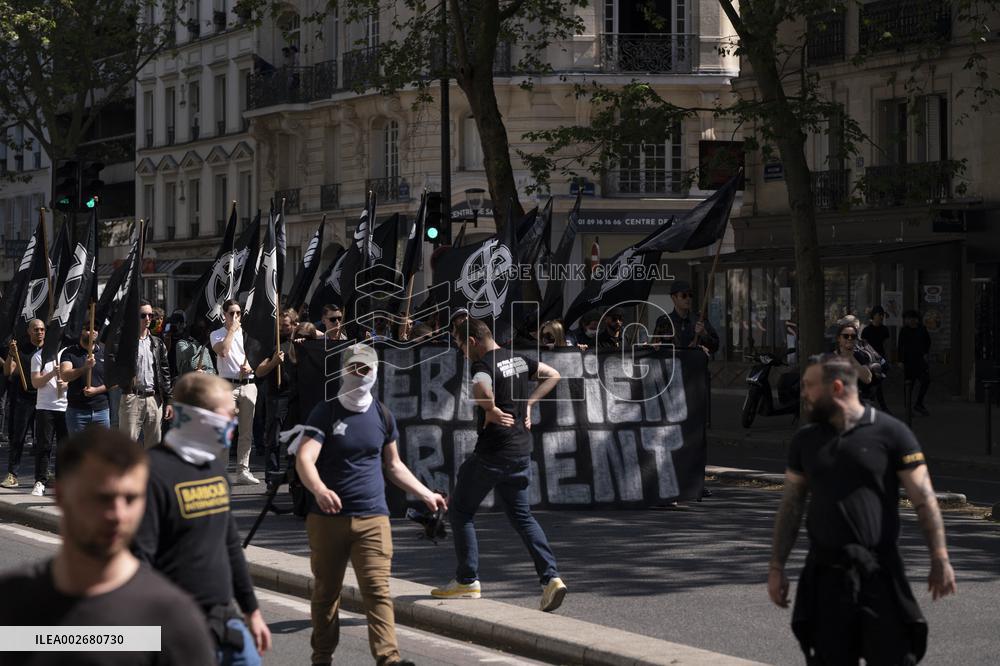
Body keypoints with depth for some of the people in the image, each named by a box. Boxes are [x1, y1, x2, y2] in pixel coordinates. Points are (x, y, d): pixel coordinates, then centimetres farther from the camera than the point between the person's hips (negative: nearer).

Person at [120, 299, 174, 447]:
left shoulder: (157, 343, 14)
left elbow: (165, 373, 14)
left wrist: (168, 401, 9)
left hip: (154, 400, 5)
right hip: (132, 399, -5)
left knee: (153, 446, 8)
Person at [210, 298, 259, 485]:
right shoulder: (217, 334, 5)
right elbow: (223, 351, -15)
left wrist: (250, 367, -6)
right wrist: (232, 329, -7)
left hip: (248, 384, 4)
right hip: (228, 385, -4)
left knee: (247, 432, 5)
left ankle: (243, 471, 10)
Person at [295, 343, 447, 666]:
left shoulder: (382, 416, 11)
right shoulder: (325, 413, -2)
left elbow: (393, 466, 24)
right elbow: (305, 458, -16)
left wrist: (426, 495, 19)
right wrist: (319, 489, -36)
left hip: (373, 518, 2)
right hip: (328, 517, -2)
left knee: (378, 590, -11)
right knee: (326, 591, 7)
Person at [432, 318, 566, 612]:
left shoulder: (483, 365, -16)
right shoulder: (519, 360, 9)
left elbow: (481, 391, -40)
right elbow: (553, 375, 23)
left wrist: (491, 411, -20)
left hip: (492, 452, -8)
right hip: (522, 451, 8)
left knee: (461, 510, 9)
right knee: (521, 515, 14)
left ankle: (467, 580, 10)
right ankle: (550, 576, -1)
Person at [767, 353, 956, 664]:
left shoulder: (890, 433, -4)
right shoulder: (805, 440, 9)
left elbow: (924, 500, -4)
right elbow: (791, 507, 12)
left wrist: (940, 560, -10)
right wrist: (776, 567, 8)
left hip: (880, 572, -4)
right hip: (824, 574, 4)